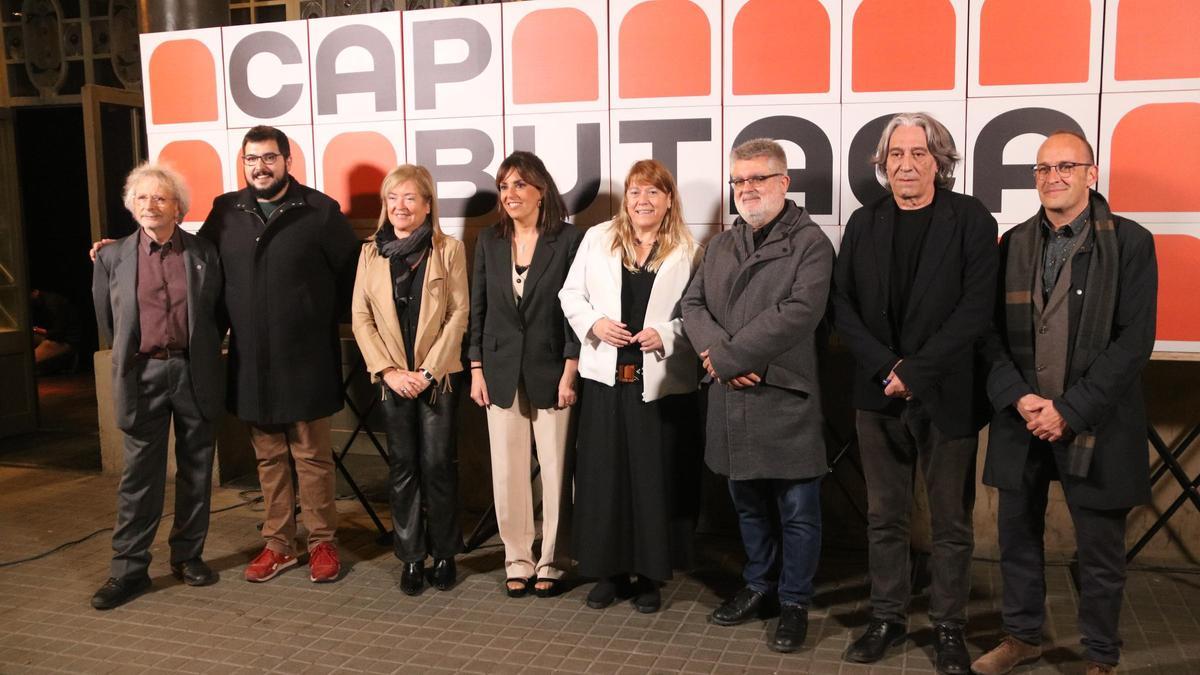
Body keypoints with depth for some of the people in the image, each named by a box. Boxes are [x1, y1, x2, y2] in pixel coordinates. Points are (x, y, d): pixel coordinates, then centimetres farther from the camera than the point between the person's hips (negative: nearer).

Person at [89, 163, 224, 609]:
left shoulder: (205, 254, 2)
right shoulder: (113, 258, 3)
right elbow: (107, 322, 13)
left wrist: (202, 354, 10)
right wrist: (130, 358, 14)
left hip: (194, 374, 1)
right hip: (143, 375, 0)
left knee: (196, 471, 9)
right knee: (139, 475, 2)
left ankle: (188, 555, 23)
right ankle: (129, 569, 10)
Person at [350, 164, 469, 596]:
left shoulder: (449, 250, -1)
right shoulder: (371, 252, 7)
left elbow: (458, 315, -4)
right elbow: (361, 317, 4)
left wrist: (428, 370, -10)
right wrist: (388, 370, -6)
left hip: (437, 376, -2)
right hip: (393, 377, 2)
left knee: (437, 464, -1)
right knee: (402, 466, 7)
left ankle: (444, 553, 15)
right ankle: (411, 556, 17)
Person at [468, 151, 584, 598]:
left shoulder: (569, 240, -4)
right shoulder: (489, 242, 8)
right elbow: (478, 309, 9)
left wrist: (570, 372, -10)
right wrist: (476, 369, 4)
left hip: (550, 372, -3)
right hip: (502, 373, 3)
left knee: (555, 470, 4)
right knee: (507, 472, 6)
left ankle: (551, 562, 19)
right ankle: (518, 561, 19)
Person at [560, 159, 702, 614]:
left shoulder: (687, 250, 0)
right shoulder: (598, 239, 7)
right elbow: (571, 294, 10)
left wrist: (665, 335, -17)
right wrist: (593, 323, -7)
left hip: (660, 383, -2)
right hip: (606, 376, 2)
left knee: (654, 477, 5)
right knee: (602, 474, 6)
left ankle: (650, 575, 20)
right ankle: (608, 571, 21)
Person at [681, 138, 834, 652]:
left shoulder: (811, 243, -7)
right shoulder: (721, 244, 14)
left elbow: (799, 313, -19)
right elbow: (693, 305, 8)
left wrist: (728, 356, -18)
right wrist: (718, 355, -12)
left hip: (786, 398, -6)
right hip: (731, 398, 6)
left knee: (797, 510, 5)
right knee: (748, 502, 19)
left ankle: (794, 602, 22)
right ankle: (759, 584, 36)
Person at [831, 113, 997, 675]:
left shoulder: (971, 220, -5)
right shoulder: (864, 223, 5)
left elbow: (975, 309, -12)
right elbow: (843, 305, 2)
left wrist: (916, 372, -16)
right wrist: (886, 367, -10)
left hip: (947, 396, -3)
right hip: (879, 395, 3)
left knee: (951, 522, 8)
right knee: (885, 517, 12)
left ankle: (948, 627, 23)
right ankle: (887, 617, 26)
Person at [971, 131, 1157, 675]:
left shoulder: (1129, 242, -4)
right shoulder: (1014, 244, 7)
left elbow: (1134, 341, -10)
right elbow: (994, 333, 5)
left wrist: (1069, 411, -15)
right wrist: (1019, 398, -10)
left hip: (1094, 425, -3)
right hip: (1021, 419, 4)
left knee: (1099, 550, 8)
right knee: (1018, 535, 14)